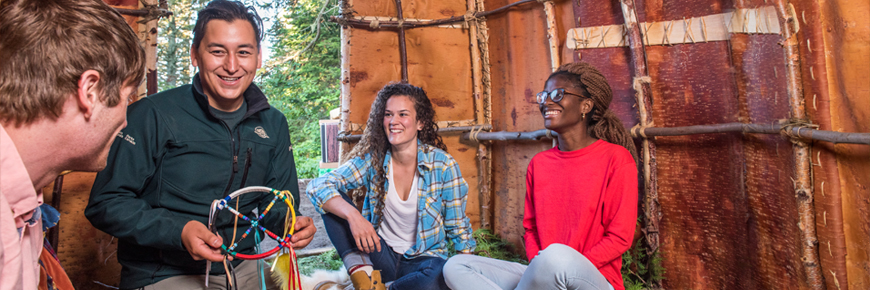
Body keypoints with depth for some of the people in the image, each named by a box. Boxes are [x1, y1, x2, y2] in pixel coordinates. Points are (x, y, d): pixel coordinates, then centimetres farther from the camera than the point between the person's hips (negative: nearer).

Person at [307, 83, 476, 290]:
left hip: (424, 257, -1)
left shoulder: (443, 165, -10)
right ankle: (363, 272, -21)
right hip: (381, 256, 2)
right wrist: (352, 214, -34)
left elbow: (458, 229, -2)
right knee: (334, 200, -15)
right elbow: (318, 186, -16)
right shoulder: (373, 160, -6)